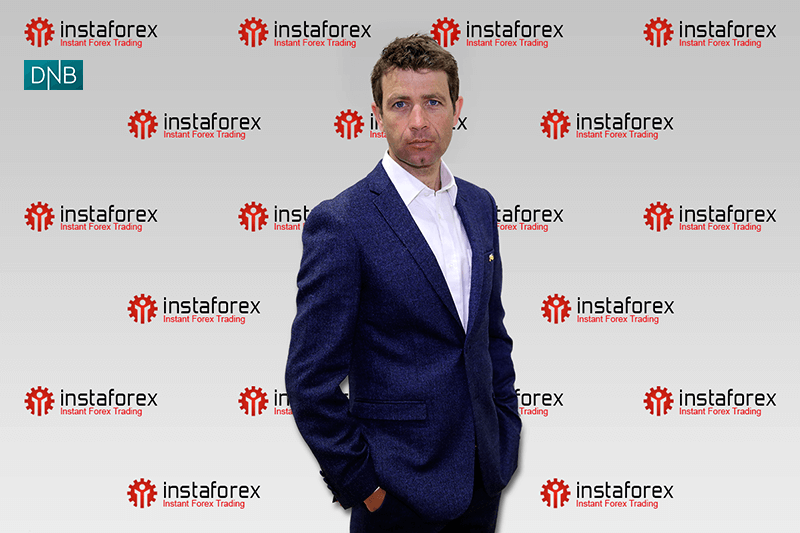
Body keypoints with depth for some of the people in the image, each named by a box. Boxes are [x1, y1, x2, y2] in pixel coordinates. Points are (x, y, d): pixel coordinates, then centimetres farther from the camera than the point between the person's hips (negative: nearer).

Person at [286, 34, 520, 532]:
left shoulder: (480, 206, 6)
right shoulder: (339, 224, -15)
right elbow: (311, 382, -15)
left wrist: (507, 432, 10)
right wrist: (362, 484, -13)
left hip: (485, 473, 6)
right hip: (402, 489, -6)